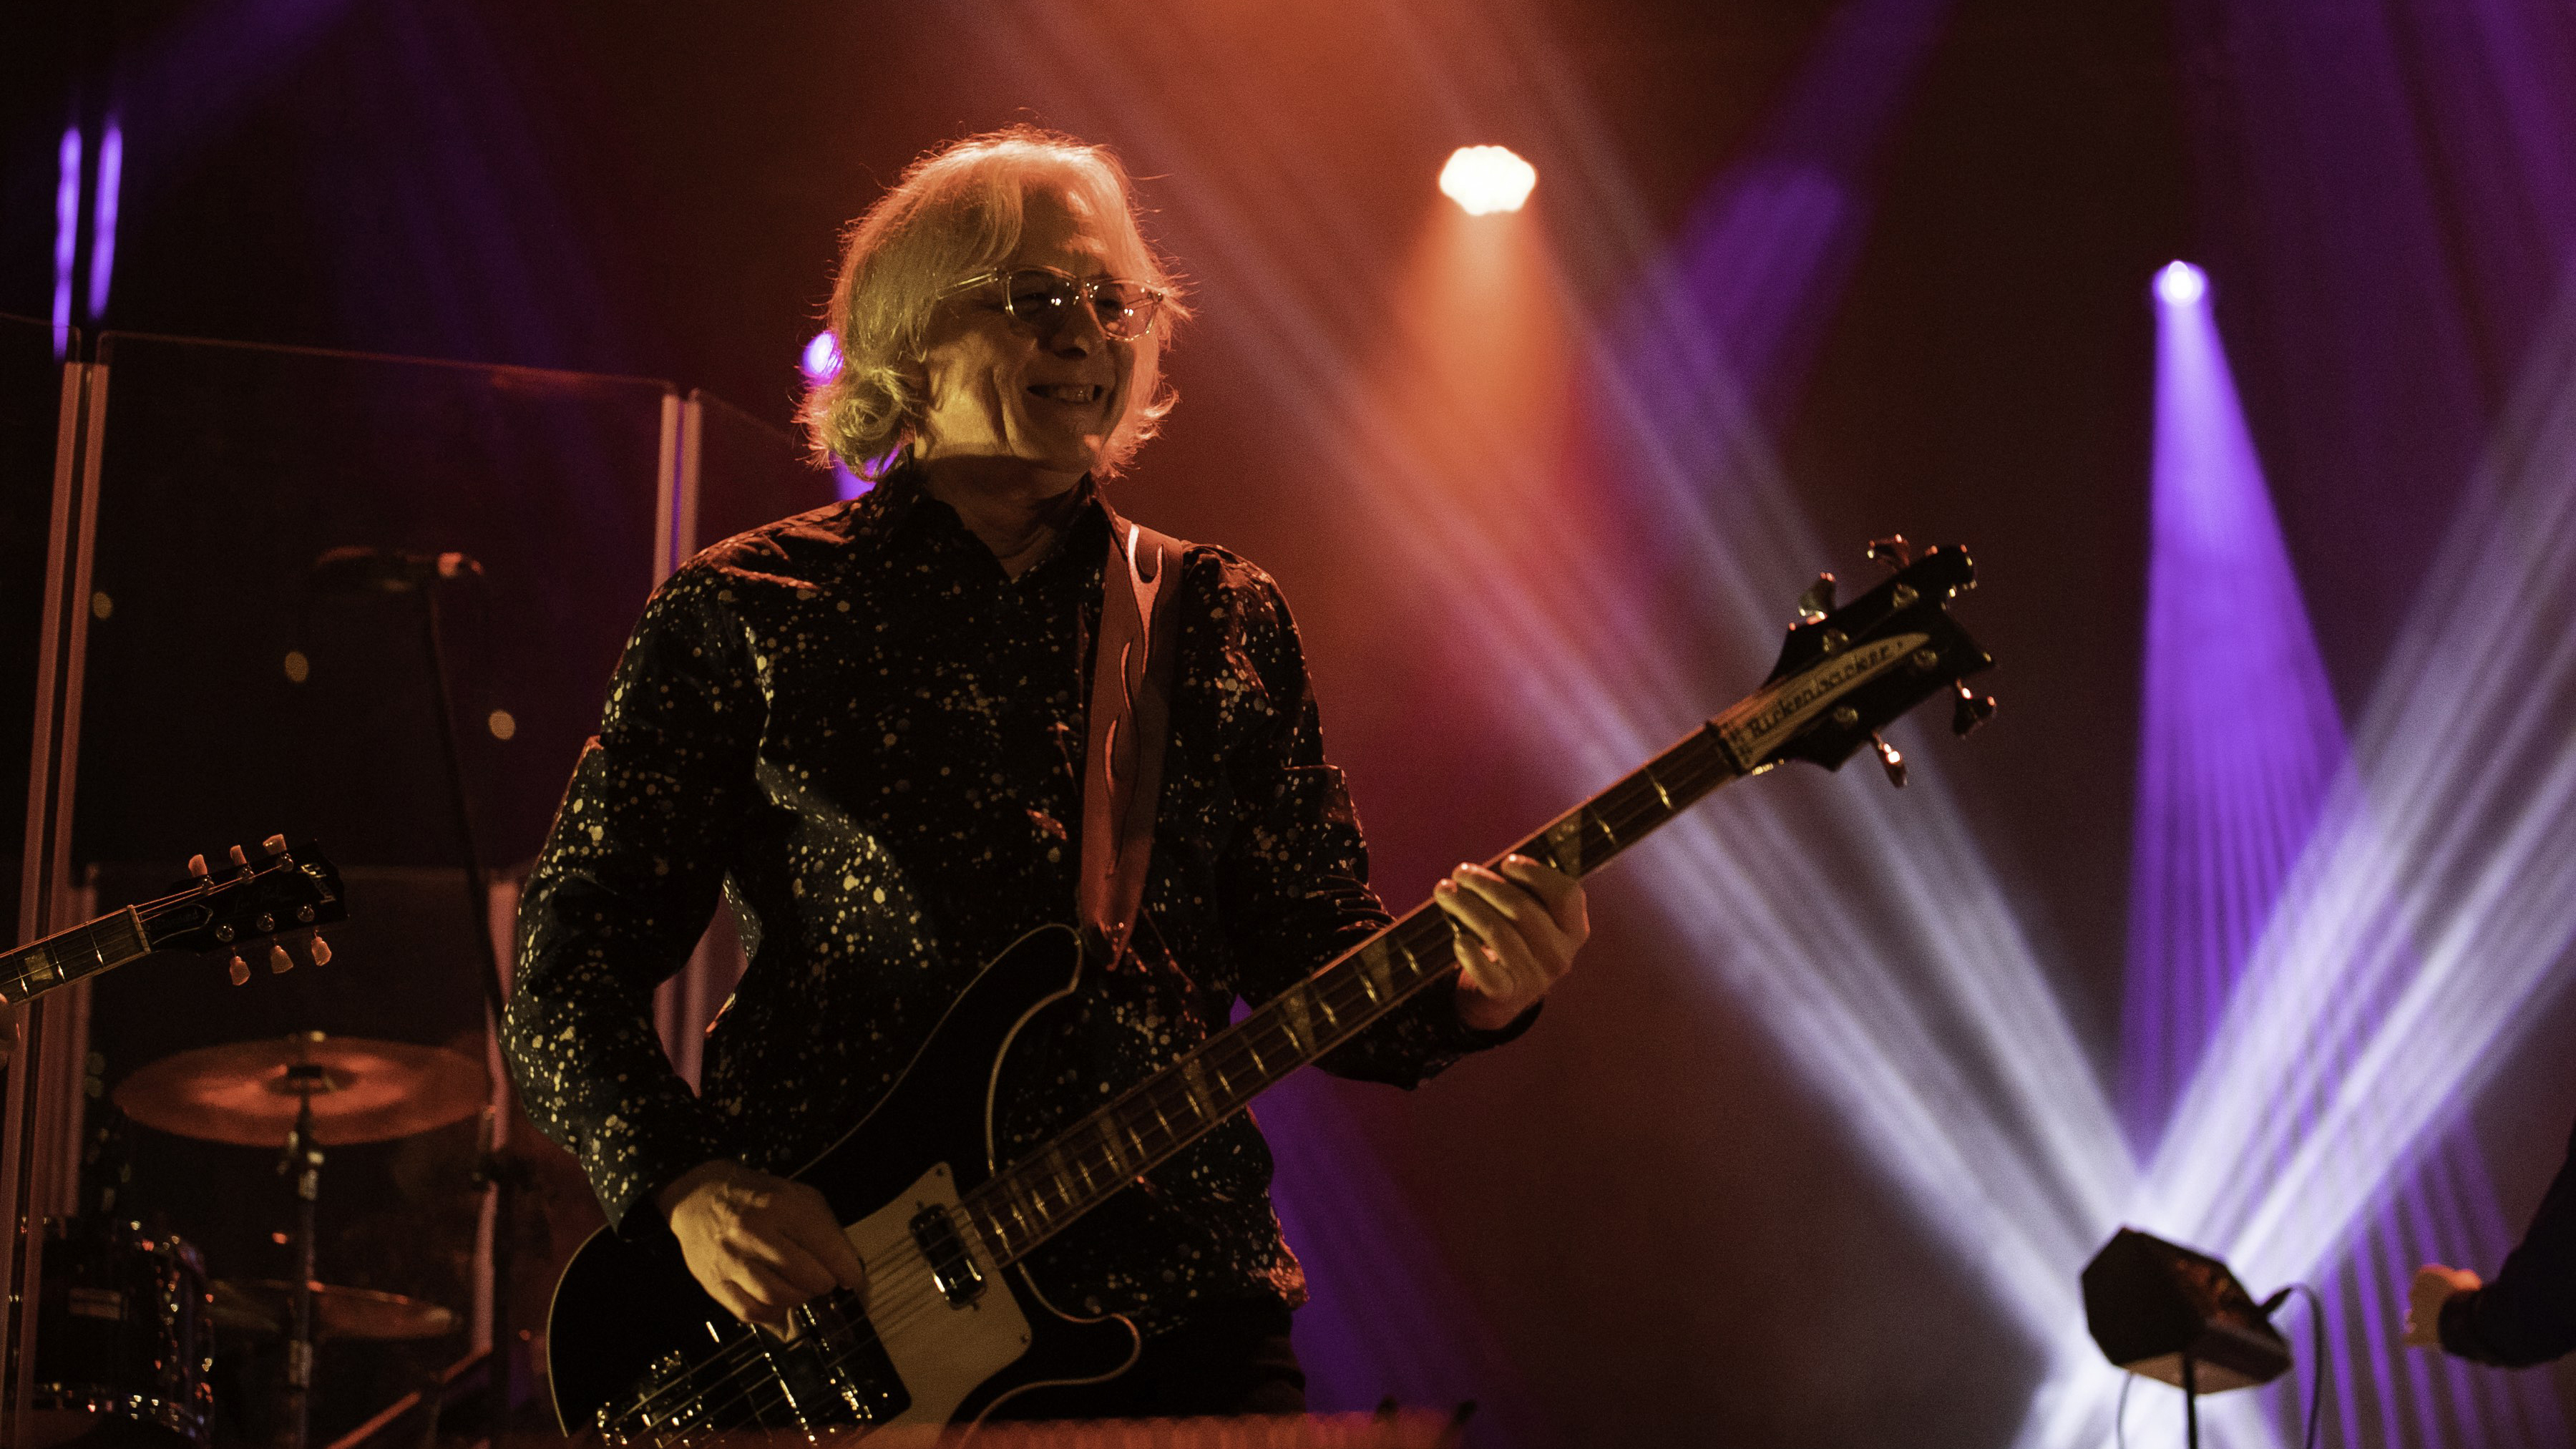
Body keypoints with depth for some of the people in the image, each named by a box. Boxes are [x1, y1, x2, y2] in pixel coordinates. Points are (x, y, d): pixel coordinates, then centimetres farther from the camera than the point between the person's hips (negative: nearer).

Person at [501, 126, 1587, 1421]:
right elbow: (566, 974, 0)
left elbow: (1321, 974, 9)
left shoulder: (1222, 623, 11)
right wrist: (688, 1187, -16)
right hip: (826, 1319, -2)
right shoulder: (745, 617, 2)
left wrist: (1471, 989, -12)